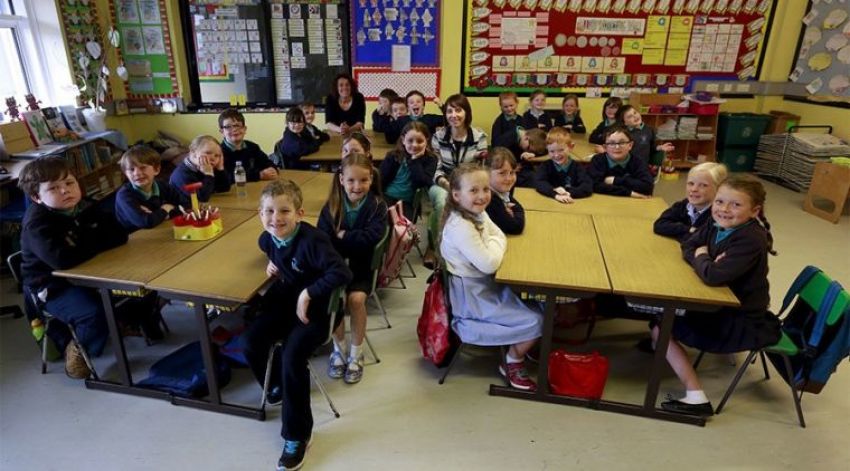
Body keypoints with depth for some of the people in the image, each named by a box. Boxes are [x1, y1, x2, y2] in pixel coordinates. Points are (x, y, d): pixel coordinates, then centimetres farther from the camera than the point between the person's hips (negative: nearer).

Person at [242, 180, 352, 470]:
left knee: (292, 357, -23)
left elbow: (343, 273, -35)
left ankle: (297, 435, -4)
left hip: (314, 308, -7)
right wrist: (271, 263, 3)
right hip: (284, 301, 7)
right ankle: (277, 384, 26)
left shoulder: (311, 240, -27)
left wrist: (308, 293, -29)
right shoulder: (267, 238, -4)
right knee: (251, 341, -8)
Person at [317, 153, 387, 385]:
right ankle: (339, 348, 4)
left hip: (361, 264, -1)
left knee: (356, 298, -25)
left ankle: (356, 354, -2)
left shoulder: (377, 206, -6)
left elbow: (372, 236, -20)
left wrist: (343, 235, -16)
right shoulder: (331, 206, -2)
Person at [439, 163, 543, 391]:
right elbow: (489, 264, -31)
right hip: (472, 297, -9)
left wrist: (494, 244, -13)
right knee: (536, 321, -7)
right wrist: (495, 243, -13)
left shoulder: (479, 213, 0)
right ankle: (513, 363, 17)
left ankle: (520, 346, 32)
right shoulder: (460, 227, -29)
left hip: (487, 285, 9)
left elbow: (500, 237, 7)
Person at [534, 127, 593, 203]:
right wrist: (556, 195, -30)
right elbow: (538, 183, -16)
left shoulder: (577, 167, 1)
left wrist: (569, 193, -25)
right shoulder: (545, 166, 0)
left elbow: (588, 187, -11)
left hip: (573, 204, 1)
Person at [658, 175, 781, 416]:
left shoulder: (751, 239, -27)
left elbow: (713, 275, -35)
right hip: (721, 305, 8)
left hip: (744, 322, -8)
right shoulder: (716, 226, -4)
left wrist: (702, 257, -14)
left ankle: (696, 399, -5)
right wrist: (707, 260, -17)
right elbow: (687, 248, 3)